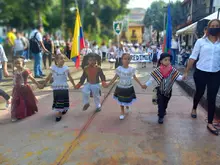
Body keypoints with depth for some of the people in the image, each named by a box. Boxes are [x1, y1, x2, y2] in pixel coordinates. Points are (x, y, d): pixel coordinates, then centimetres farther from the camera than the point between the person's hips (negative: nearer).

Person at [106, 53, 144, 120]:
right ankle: (122, 112, 36)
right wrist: (107, 85, -11)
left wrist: (141, 85, 3)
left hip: (129, 88, 1)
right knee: (121, 101, 12)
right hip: (120, 88, -1)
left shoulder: (131, 69, -10)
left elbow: (135, 78, 2)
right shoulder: (119, 69, -14)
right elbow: (114, 78, -7)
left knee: (128, 100, 16)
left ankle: (127, 106, 53)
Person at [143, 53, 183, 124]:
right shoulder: (157, 70, -15)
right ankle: (160, 116, 11)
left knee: (165, 102, 21)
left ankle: (163, 110, 49)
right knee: (160, 103, 0)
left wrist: (182, 77, -30)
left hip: (168, 90, 3)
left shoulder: (173, 70, -9)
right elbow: (152, 78, -9)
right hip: (160, 90, -3)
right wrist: (146, 84, -11)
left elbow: (177, 77, -9)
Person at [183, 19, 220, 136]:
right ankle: (194, 108, 48)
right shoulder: (201, 41, -3)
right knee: (199, 92, 18)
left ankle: (210, 123, 13)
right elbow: (193, 57, -2)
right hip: (201, 72, -1)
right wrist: (186, 71, -3)